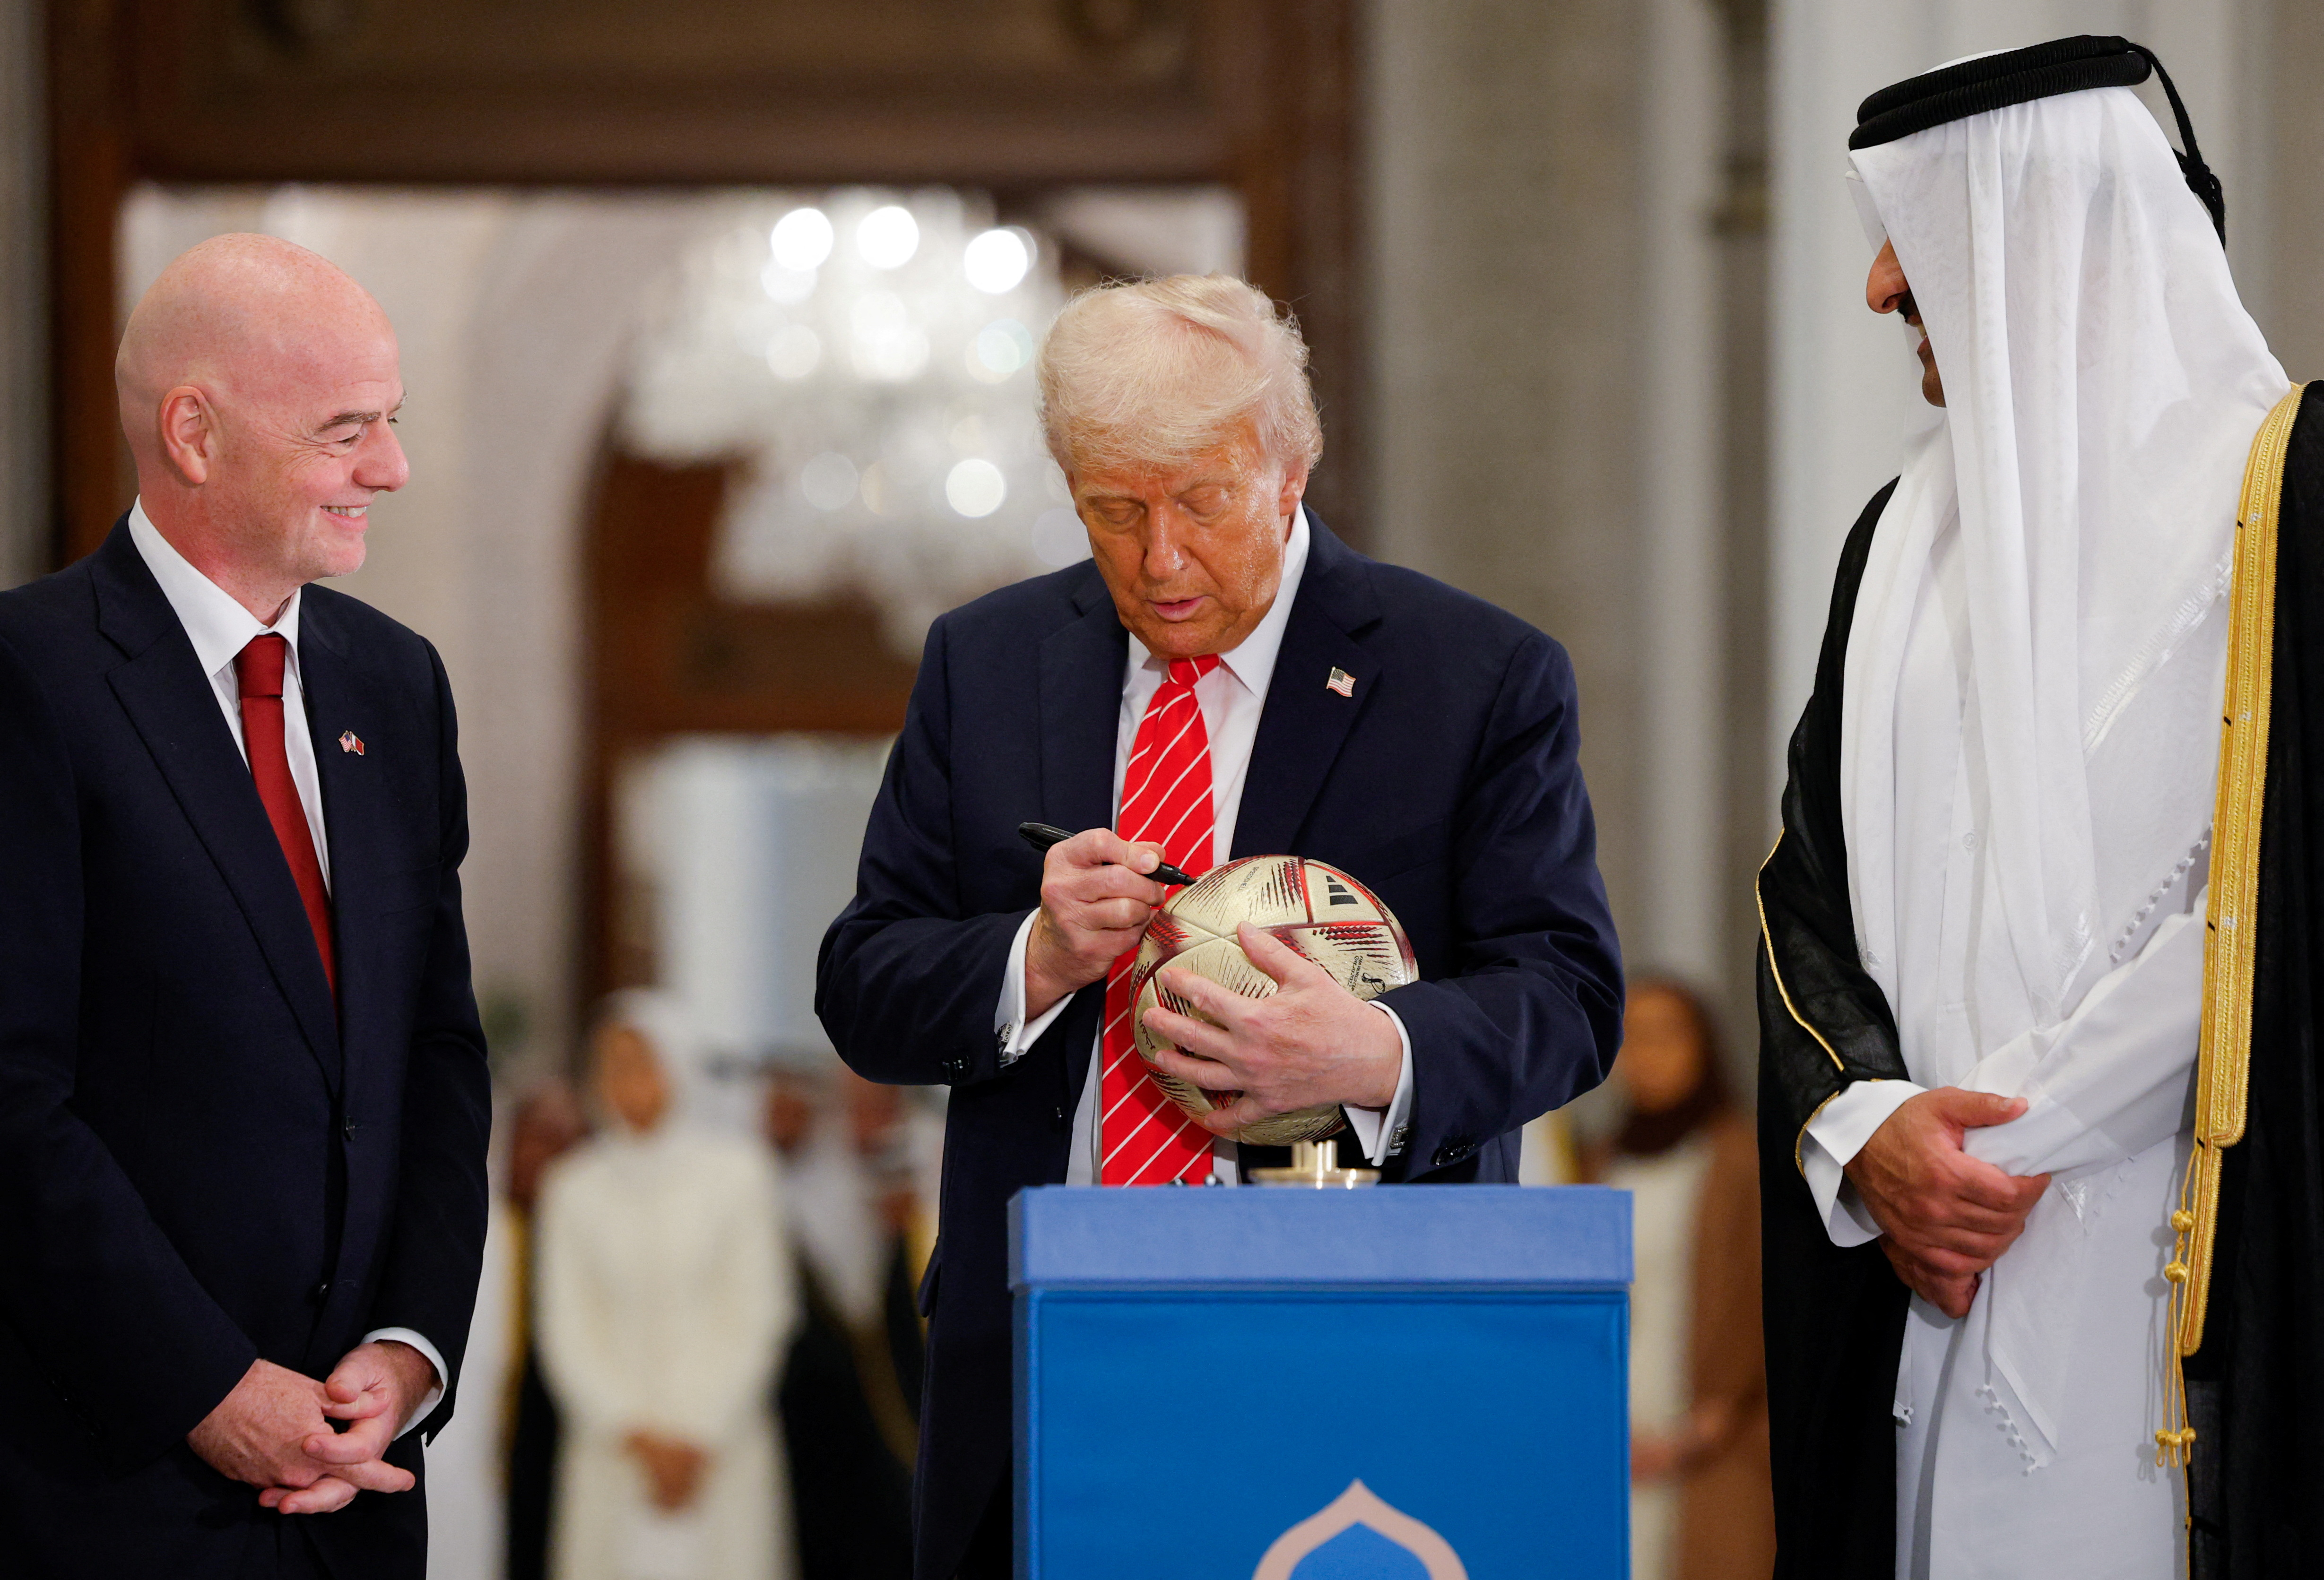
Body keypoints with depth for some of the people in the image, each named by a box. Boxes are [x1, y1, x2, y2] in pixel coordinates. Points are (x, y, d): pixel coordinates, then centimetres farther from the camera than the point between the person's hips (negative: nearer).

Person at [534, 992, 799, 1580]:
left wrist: (698, 1439, -6)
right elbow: (566, 1330, 4)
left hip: (720, 1451, -1)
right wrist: (636, 1438, -6)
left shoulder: (736, 1173, -1)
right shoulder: (574, 1188, 3)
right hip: (613, 1457, 1)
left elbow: (758, 1315, 0)